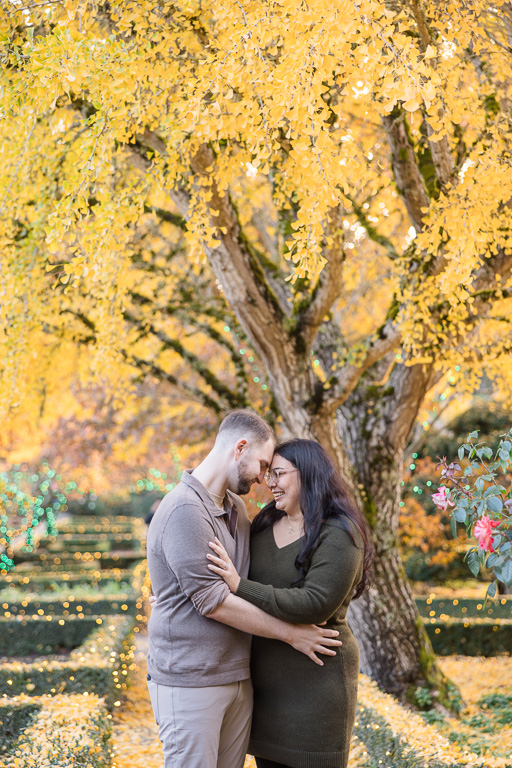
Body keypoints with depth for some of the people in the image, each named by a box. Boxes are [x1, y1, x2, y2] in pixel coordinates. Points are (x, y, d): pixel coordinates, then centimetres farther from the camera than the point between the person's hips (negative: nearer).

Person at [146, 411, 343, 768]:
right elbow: (213, 601, -19)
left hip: (238, 678, 8)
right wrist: (290, 634, -12)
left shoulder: (236, 508, 13)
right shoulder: (184, 510, -17)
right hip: (190, 682, -8)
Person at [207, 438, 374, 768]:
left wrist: (240, 586, -27)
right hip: (265, 676, 7)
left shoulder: (339, 536, -14)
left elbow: (315, 605, -25)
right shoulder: (264, 523, 7)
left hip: (314, 678, -7)